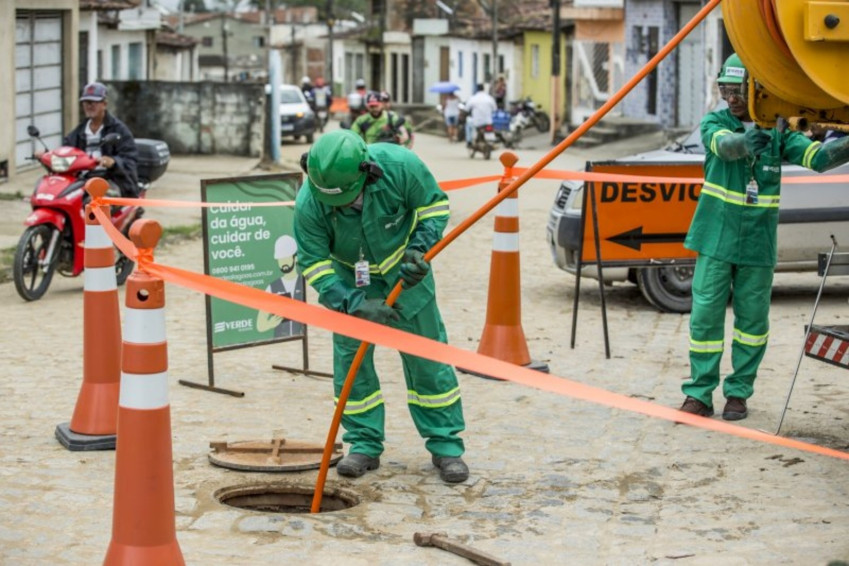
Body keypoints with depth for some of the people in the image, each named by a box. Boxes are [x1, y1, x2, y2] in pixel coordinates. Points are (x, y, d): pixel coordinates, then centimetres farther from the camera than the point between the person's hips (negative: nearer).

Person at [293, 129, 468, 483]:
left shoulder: (399, 165, -32)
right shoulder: (309, 203, -30)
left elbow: (434, 204, -12)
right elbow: (315, 264, -21)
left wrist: (419, 248, -26)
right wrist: (355, 304, -31)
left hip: (403, 272, 0)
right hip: (350, 279, 1)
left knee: (426, 355, 1)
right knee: (350, 357, -3)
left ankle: (446, 445, 9)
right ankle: (365, 445, 11)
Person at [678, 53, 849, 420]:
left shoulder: (778, 133, 0)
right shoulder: (714, 122, -3)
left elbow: (816, 157, -12)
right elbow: (724, 143, -25)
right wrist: (744, 142, -48)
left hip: (758, 245, 1)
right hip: (716, 239, -1)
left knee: (753, 318, 6)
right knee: (706, 315, -4)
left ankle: (739, 392, 19)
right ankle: (699, 393, 5)